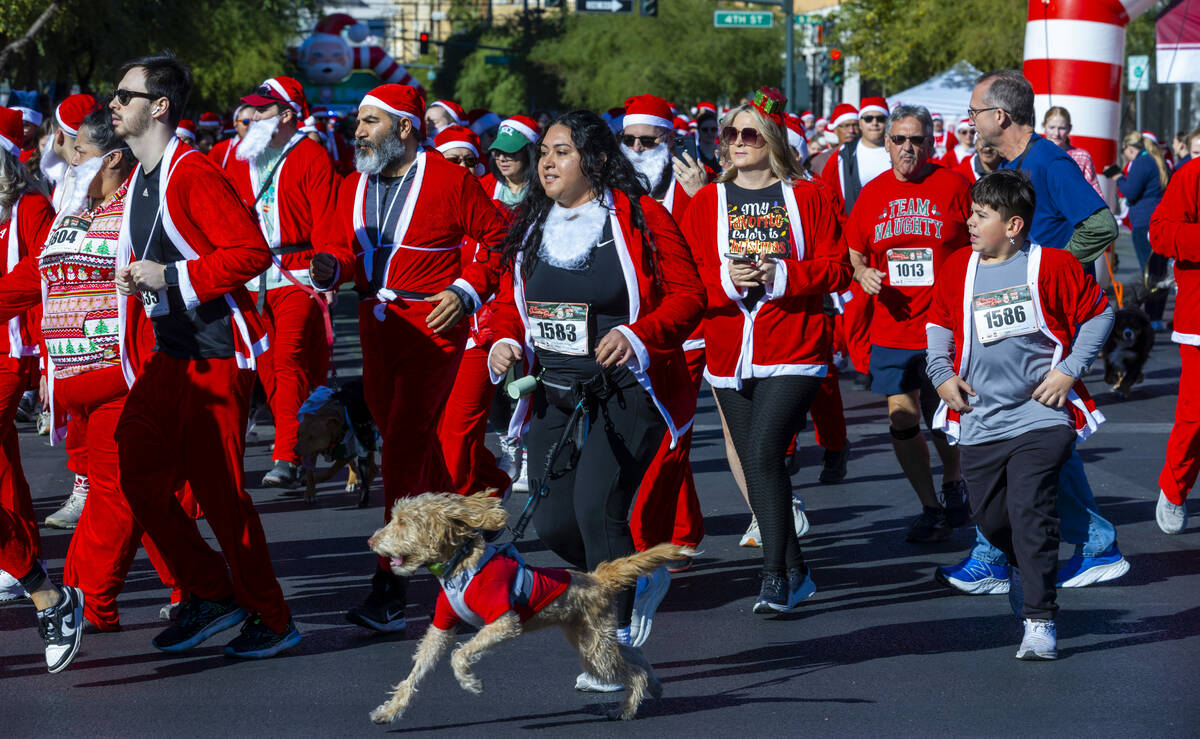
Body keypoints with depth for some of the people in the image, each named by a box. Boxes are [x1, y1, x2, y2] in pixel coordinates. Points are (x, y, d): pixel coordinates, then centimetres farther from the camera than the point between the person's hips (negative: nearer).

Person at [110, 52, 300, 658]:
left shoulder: (192, 174, -15)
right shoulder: (137, 181, 13)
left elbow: (253, 251, -23)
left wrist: (170, 276, -23)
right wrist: (131, 274, 5)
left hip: (217, 353, -9)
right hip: (169, 352, 9)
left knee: (219, 489, -5)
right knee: (138, 471, 3)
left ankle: (272, 620, 9)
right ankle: (211, 594, 15)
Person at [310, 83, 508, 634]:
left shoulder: (450, 181, -9)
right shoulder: (356, 185, 10)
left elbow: (496, 238, -3)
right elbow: (342, 246, 9)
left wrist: (467, 290, -13)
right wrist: (329, 267, -13)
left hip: (433, 326, -7)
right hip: (376, 323, 7)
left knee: (403, 450, -13)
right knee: (406, 440, 19)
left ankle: (391, 587, -13)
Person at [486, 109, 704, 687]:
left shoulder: (639, 217, -8)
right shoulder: (531, 226, 9)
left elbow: (688, 295, -9)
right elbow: (510, 298, 19)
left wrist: (637, 334, -24)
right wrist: (506, 340, -2)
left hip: (625, 391, -6)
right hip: (554, 394, 6)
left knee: (597, 506, -18)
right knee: (553, 521, 2)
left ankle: (617, 647, -5)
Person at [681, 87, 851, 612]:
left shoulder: (806, 197, 2)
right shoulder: (706, 202, 9)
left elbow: (837, 269, -2)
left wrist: (783, 274, -16)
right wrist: (727, 279, -14)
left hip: (793, 354, -4)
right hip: (729, 355, 4)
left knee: (763, 455, -18)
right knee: (757, 464, 7)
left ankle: (775, 575, -13)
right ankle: (796, 573, 18)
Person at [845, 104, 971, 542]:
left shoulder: (952, 186, -2)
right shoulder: (872, 194, 6)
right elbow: (853, 252, 16)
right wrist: (862, 273, -5)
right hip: (891, 327, 3)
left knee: (941, 418, 7)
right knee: (901, 421, 0)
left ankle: (952, 486, 35)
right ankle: (931, 508, 13)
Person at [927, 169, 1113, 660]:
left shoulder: (1052, 267, -7)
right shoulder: (958, 269, 4)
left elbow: (1098, 313, 4)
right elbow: (940, 323, 20)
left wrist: (1068, 370, -4)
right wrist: (941, 374, 6)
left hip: (1040, 415, -5)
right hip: (979, 422, 5)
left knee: (1030, 513, -15)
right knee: (990, 520, 9)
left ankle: (1039, 620, -9)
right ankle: (1027, 568, 42)